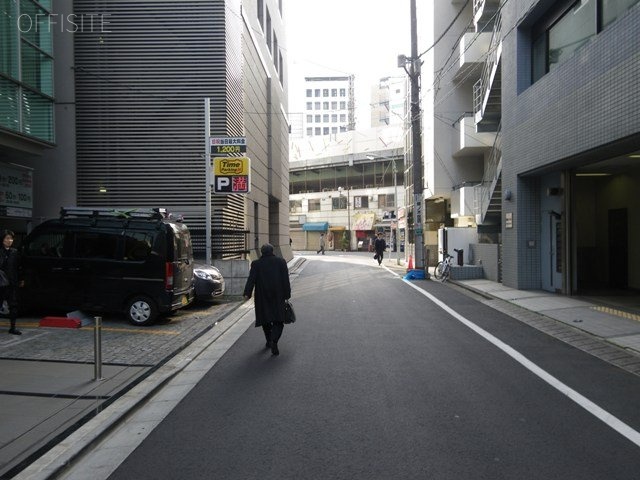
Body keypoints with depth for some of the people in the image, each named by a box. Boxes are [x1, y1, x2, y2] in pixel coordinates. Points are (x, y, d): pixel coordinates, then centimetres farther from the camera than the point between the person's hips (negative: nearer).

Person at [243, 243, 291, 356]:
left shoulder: (256, 264, 1)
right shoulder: (281, 262, 2)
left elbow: (251, 279, -7)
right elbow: (286, 280, 1)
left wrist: (247, 293, -10)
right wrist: (287, 295, 4)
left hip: (262, 297, 1)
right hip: (278, 296, -1)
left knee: (265, 319, 16)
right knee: (278, 321, 0)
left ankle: (269, 341, 25)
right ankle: (274, 341, -19)